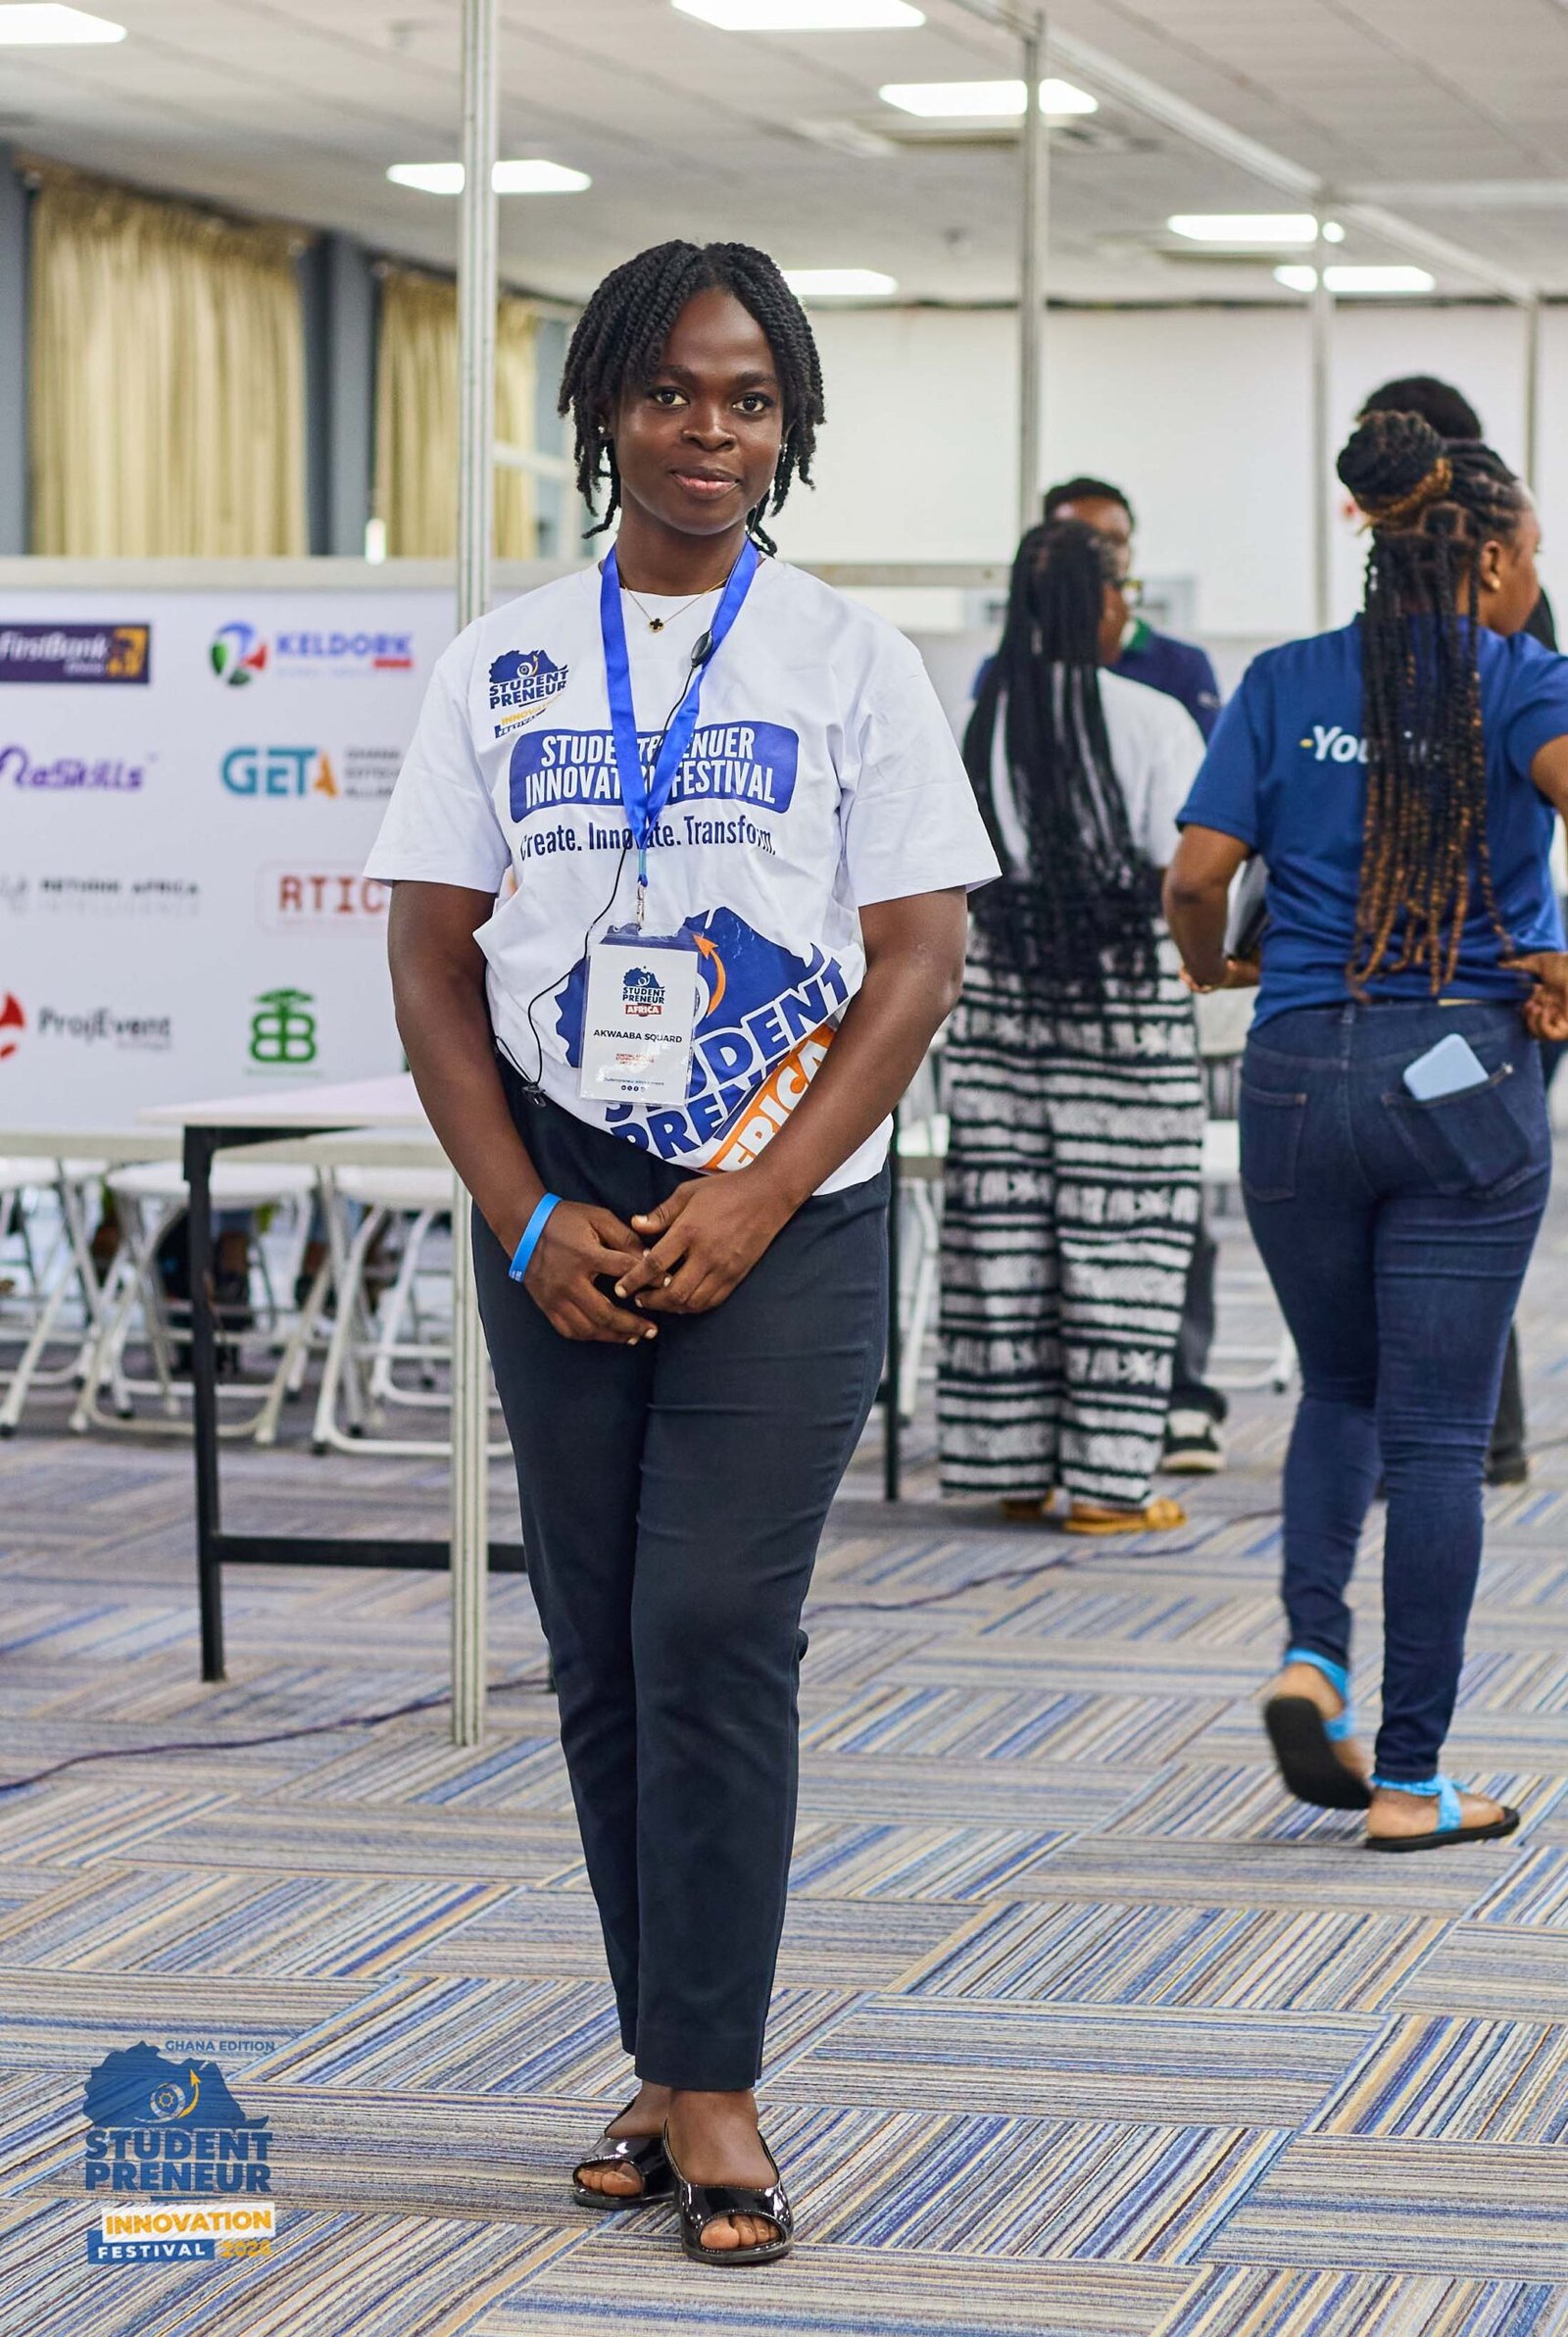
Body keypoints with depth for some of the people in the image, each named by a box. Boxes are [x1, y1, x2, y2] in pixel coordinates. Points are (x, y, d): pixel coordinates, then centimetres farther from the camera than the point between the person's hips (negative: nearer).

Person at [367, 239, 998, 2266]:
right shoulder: (501, 669, 8)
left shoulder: (848, 662, 2)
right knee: (602, 1657, 6)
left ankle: (710, 2088, -4)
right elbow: (433, 968, 6)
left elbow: (918, 963, -2)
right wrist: (529, 1226, -5)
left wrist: (750, 1208, -11)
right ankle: (666, 2064, 16)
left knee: (712, 1632, -11)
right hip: (564, 1226, 3)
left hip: (787, 1217, -3)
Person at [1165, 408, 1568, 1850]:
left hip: (1303, 1078, 3)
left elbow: (1196, 876, -1)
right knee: (1440, 1432, 3)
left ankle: (1312, 1652, 0)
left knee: (1341, 1388, 23)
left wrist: (1210, 968, 19)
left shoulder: (1284, 686, 5)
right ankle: (1410, 1782, 5)